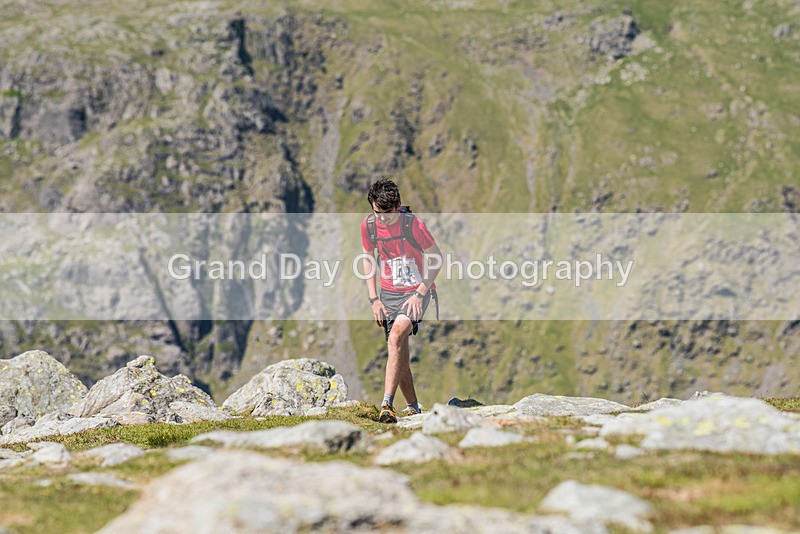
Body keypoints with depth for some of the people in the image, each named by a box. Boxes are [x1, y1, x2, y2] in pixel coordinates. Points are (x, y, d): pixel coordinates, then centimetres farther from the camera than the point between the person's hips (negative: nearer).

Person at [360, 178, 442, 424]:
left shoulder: (413, 224, -18)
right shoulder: (368, 225, -5)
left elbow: (437, 258, -9)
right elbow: (368, 258, 11)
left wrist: (420, 293, -15)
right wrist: (374, 299, 4)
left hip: (416, 291, -5)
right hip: (388, 293, 5)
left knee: (396, 337, -26)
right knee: (399, 355, 3)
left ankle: (387, 404, -31)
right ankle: (412, 407, 19)